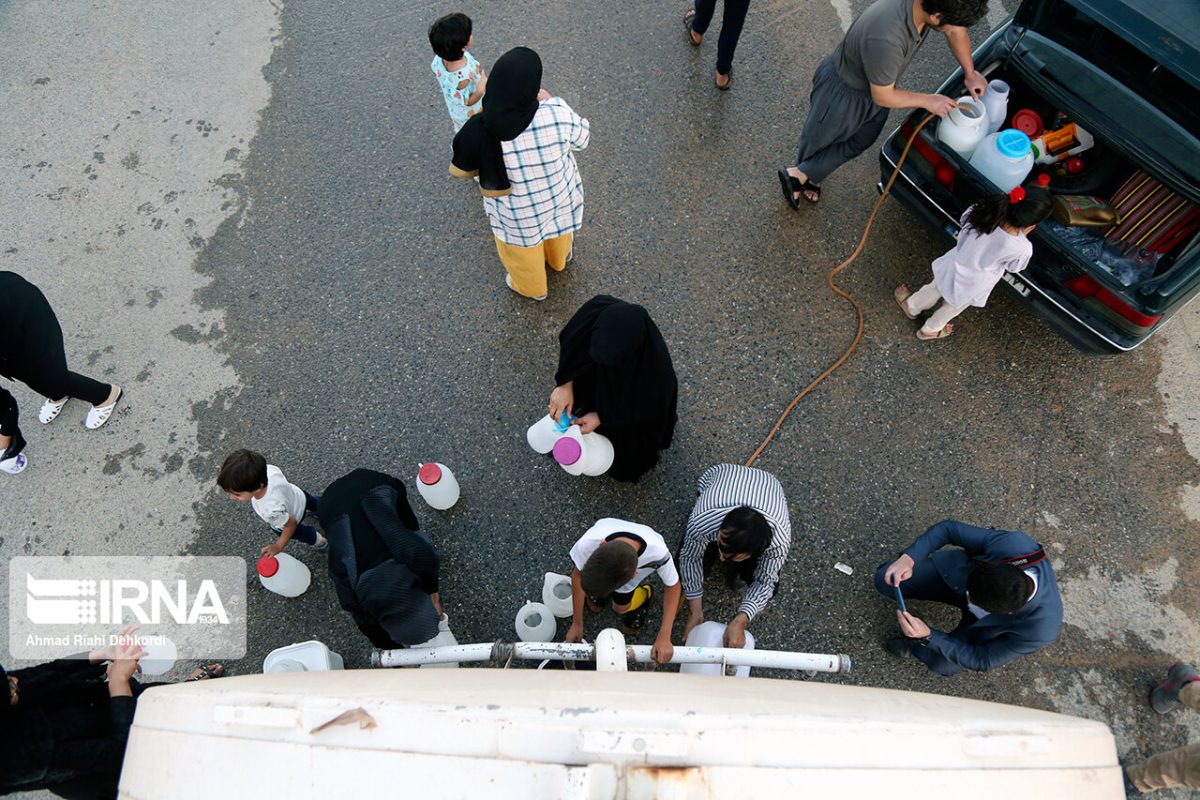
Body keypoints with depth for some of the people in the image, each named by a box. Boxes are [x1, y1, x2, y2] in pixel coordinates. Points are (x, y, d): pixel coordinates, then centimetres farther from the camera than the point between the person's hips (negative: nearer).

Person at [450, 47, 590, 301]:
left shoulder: (479, 130, -33)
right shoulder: (557, 113, -32)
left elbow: (458, 171, -14)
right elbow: (582, 138, -10)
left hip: (518, 212, -1)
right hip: (560, 195, 2)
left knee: (522, 249, 31)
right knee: (557, 222, 37)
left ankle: (531, 286, 60)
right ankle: (559, 258, 70)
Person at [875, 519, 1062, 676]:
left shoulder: (1040, 630, -39)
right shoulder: (1012, 543, -41)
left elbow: (980, 661, -25)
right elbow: (949, 528, -25)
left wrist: (927, 637, -35)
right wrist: (909, 558, -39)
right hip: (957, 573, 1)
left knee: (942, 665, -15)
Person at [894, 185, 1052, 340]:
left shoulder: (982, 212, -29)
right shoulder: (1023, 249, -33)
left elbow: (963, 220, -5)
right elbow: (1013, 268, -9)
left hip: (954, 268, 2)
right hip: (971, 287, -2)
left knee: (936, 288, 33)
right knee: (954, 307, 29)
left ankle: (911, 307, 58)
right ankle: (929, 330, 53)